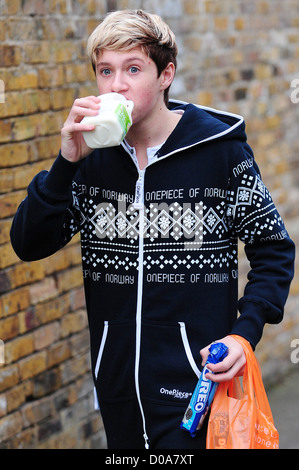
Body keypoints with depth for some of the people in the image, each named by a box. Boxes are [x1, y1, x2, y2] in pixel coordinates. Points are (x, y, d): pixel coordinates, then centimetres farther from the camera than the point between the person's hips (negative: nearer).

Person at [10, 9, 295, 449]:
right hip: (116, 377, 4)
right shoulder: (92, 156, 2)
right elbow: (30, 245, -4)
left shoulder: (220, 150, -7)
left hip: (195, 380, -4)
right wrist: (67, 162, -16)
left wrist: (245, 332, -13)